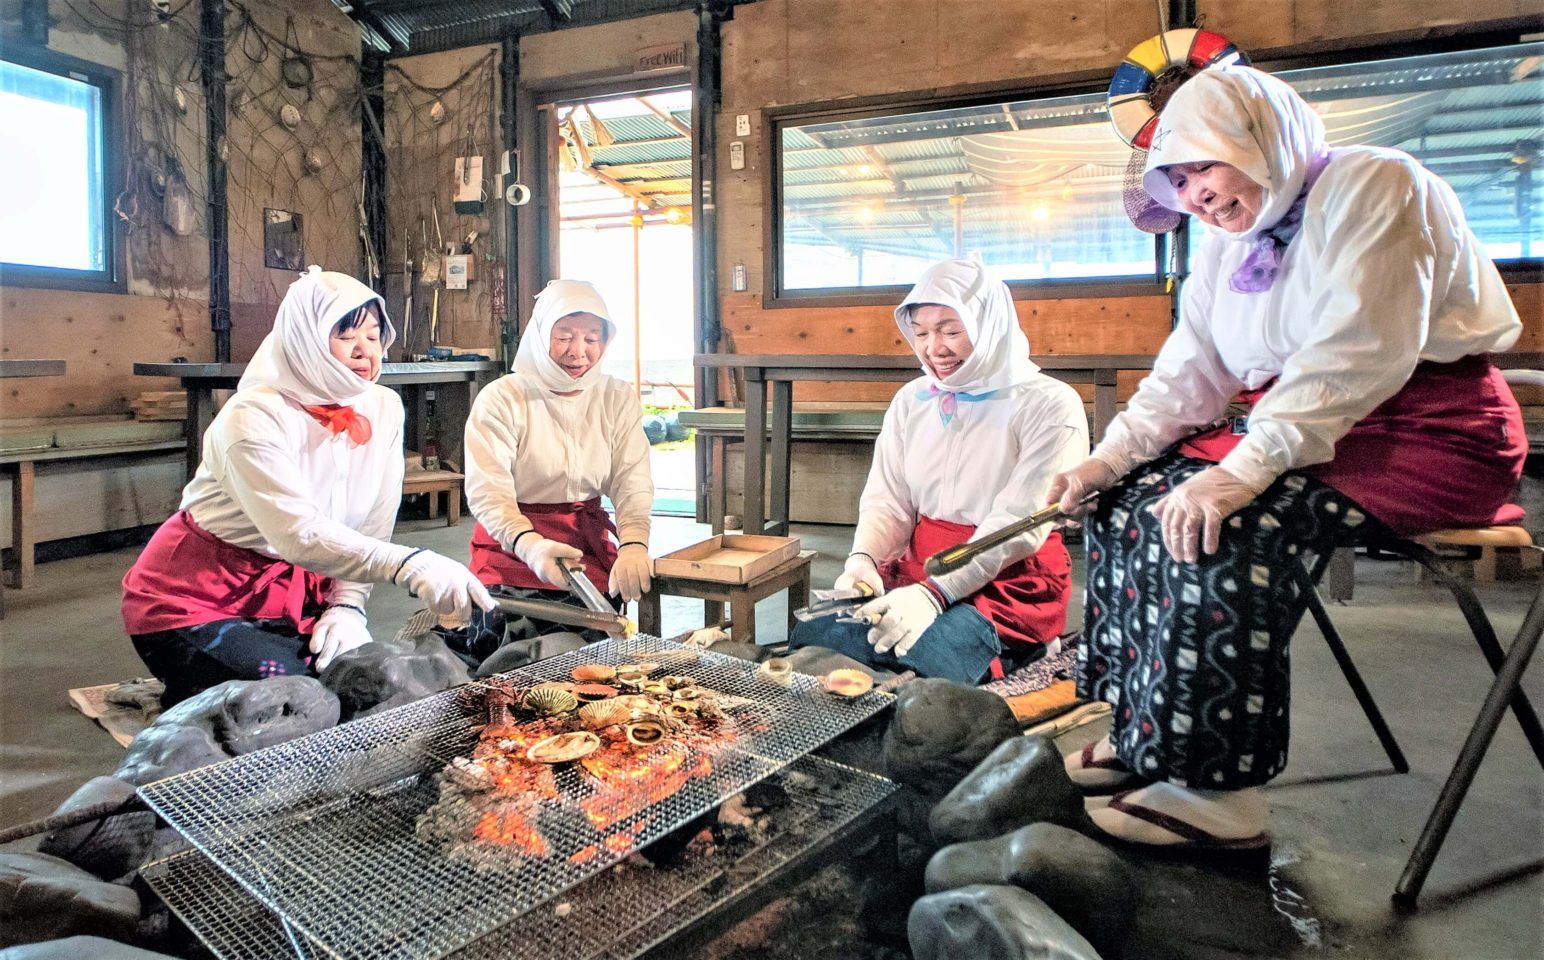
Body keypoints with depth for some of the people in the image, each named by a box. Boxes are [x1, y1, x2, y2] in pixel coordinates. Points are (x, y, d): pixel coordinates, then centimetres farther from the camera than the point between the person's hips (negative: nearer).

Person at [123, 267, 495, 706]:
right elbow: (299, 534, -36)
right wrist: (409, 566, -48)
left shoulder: (384, 409, -5)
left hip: (295, 589, 6)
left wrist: (348, 605, -15)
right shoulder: (254, 417, -23)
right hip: (198, 599, -5)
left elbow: (372, 526, -2)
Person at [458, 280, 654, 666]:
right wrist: (530, 544, -36)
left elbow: (633, 483, -5)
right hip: (512, 549, -3)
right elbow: (487, 493, -16)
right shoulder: (502, 399, -8)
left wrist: (634, 544, -27)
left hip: (590, 547, 4)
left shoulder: (619, 398, 3)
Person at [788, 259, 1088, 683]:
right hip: (917, 569, 5)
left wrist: (936, 593, -27)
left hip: (1011, 584, -5)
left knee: (917, 658, -32)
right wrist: (862, 560, -15)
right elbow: (887, 502, 7)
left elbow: (1018, 525, -16)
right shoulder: (911, 401, 9)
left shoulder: (1049, 406, -8)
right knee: (811, 638, -18)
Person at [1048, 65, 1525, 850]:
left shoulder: (1370, 185, -12)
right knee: (1132, 498, -7)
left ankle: (1219, 791, -21)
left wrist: (1243, 471, -33)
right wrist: (1108, 458, -8)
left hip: (1426, 433, -8)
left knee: (1221, 524, -30)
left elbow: (1358, 351, -25)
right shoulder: (1227, 246, 12)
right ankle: (1142, 736, -3)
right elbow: (1188, 375, 7)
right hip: (1296, 428, 8)